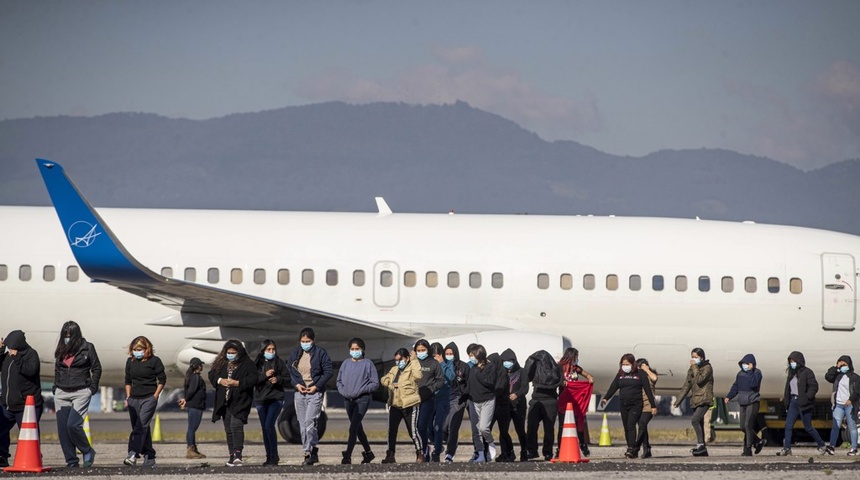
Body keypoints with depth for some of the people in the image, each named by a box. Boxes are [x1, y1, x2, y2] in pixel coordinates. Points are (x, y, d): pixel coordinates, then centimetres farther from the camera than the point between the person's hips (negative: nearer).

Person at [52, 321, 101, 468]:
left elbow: (96, 368, 4)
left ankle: (87, 452, 3)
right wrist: (55, 387, 12)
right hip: (61, 393, 5)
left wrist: (92, 387, -3)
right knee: (62, 428, -1)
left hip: (81, 392, -5)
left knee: (73, 425, -19)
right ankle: (71, 461, 6)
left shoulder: (87, 348, 0)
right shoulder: (60, 350, 12)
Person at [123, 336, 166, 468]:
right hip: (134, 399, 6)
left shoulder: (154, 361, -2)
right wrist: (128, 397, 11)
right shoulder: (130, 362, 12)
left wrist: (155, 396, -6)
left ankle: (133, 455, -29)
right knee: (141, 428, 6)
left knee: (141, 426, -18)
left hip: (149, 398, -6)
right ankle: (149, 458, 12)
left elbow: (162, 380, 1)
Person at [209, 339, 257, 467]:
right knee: (228, 429, 9)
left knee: (236, 425, -21)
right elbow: (211, 375, 10)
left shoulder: (247, 364, -2)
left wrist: (237, 383, -19)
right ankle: (232, 456, 15)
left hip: (239, 402, -6)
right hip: (224, 402, 6)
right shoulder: (221, 364, 12)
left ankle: (238, 454, -27)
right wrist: (220, 380, -10)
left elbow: (253, 379, -10)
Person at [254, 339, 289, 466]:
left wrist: (278, 379, -13)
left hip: (276, 398, -3)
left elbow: (288, 379, 6)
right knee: (265, 428, 6)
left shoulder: (279, 363, 4)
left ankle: (274, 455, -10)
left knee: (269, 425, -17)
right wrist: (265, 375, -16)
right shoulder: (256, 364, 6)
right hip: (261, 399, 3)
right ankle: (269, 457, 14)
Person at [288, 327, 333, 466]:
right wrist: (296, 384, -3)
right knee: (302, 425, 5)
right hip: (300, 392, 5)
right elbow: (291, 373, 16)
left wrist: (316, 386, -11)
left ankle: (312, 451, -14)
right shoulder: (295, 354, 11)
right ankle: (308, 453, 11)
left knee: (309, 422, -18)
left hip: (315, 392, -5)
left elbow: (329, 371, -4)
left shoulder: (320, 353, -3)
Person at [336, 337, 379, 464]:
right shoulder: (346, 363, 11)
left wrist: (361, 390, -14)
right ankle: (368, 452, 28)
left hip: (362, 400, -6)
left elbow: (375, 383, -4)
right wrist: (342, 390, -1)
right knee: (358, 428, 14)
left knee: (353, 428, -15)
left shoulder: (368, 364, -3)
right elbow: (339, 380, 18)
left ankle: (347, 456, -20)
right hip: (348, 400, 6)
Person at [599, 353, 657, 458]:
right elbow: (613, 387, 5)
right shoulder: (620, 374, 11)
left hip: (636, 405, -5)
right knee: (626, 428, 5)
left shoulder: (640, 374, -1)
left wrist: (653, 405, -4)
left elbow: (648, 390, -2)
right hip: (624, 405, 5)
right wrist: (605, 398, -10)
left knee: (631, 425, -19)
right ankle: (633, 451, 11)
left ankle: (632, 449, -23)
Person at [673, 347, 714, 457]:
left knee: (695, 420, -24)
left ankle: (701, 444, -21)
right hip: (695, 400, 8)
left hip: (704, 399, -8)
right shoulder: (691, 369, 15)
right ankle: (702, 450, 10)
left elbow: (699, 380, -22)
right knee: (699, 424, 7)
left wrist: (695, 367, -14)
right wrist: (678, 401, 14)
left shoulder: (707, 368, -6)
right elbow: (686, 386, 18)